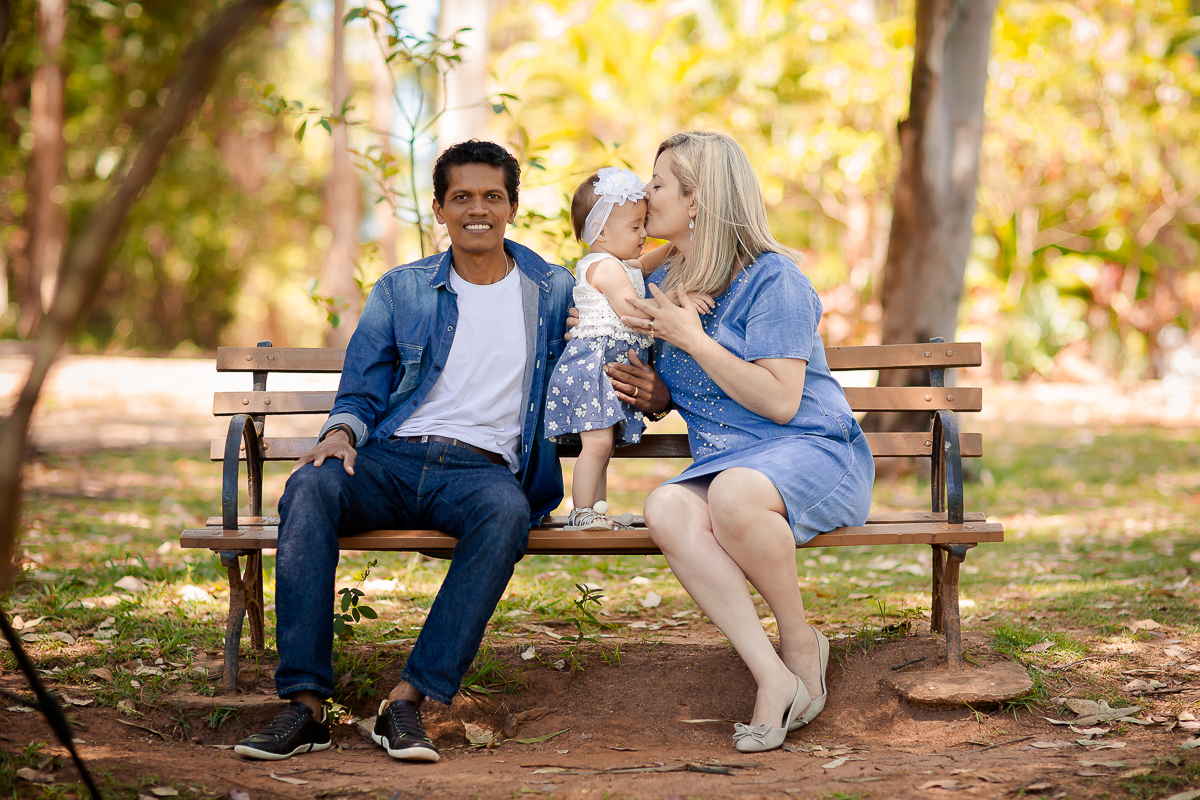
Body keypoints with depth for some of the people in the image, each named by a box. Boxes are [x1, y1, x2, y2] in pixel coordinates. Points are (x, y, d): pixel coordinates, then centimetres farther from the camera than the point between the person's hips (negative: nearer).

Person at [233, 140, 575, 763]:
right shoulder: (401, 291, 16)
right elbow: (361, 393, 14)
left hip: (483, 470, -1)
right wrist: (341, 433, -8)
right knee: (311, 486, -33)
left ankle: (407, 701, -40)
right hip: (391, 459, 1)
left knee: (508, 511, -39)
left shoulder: (553, 293, 15)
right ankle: (306, 702, -35)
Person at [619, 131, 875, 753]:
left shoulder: (772, 278, -7)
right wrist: (646, 391, 4)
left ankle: (800, 642, -15)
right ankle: (774, 678, -33)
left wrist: (691, 337, -14)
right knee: (666, 508, -31)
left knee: (733, 494, -41)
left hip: (810, 452, -6)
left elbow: (779, 401, -16)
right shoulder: (665, 286, 17)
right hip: (721, 463, 6)